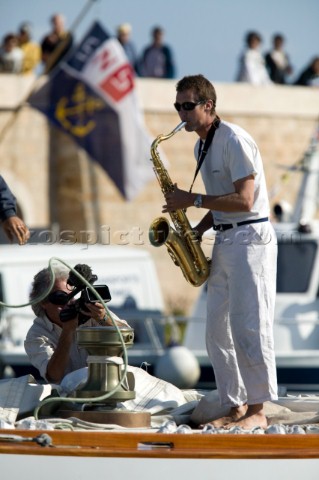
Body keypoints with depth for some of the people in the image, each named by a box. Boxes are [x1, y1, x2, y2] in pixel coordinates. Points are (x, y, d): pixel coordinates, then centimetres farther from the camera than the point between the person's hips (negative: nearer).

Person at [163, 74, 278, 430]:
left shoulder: (233, 140, -14)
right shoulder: (201, 147, 15)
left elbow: (243, 200, -20)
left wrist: (193, 200, -18)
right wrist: (196, 231, 7)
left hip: (250, 239, -9)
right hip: (224, 242, 10)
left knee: (248, 327, -11)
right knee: (217, 331, 6)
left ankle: (257, 410, -7)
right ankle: (235, 408, 11)